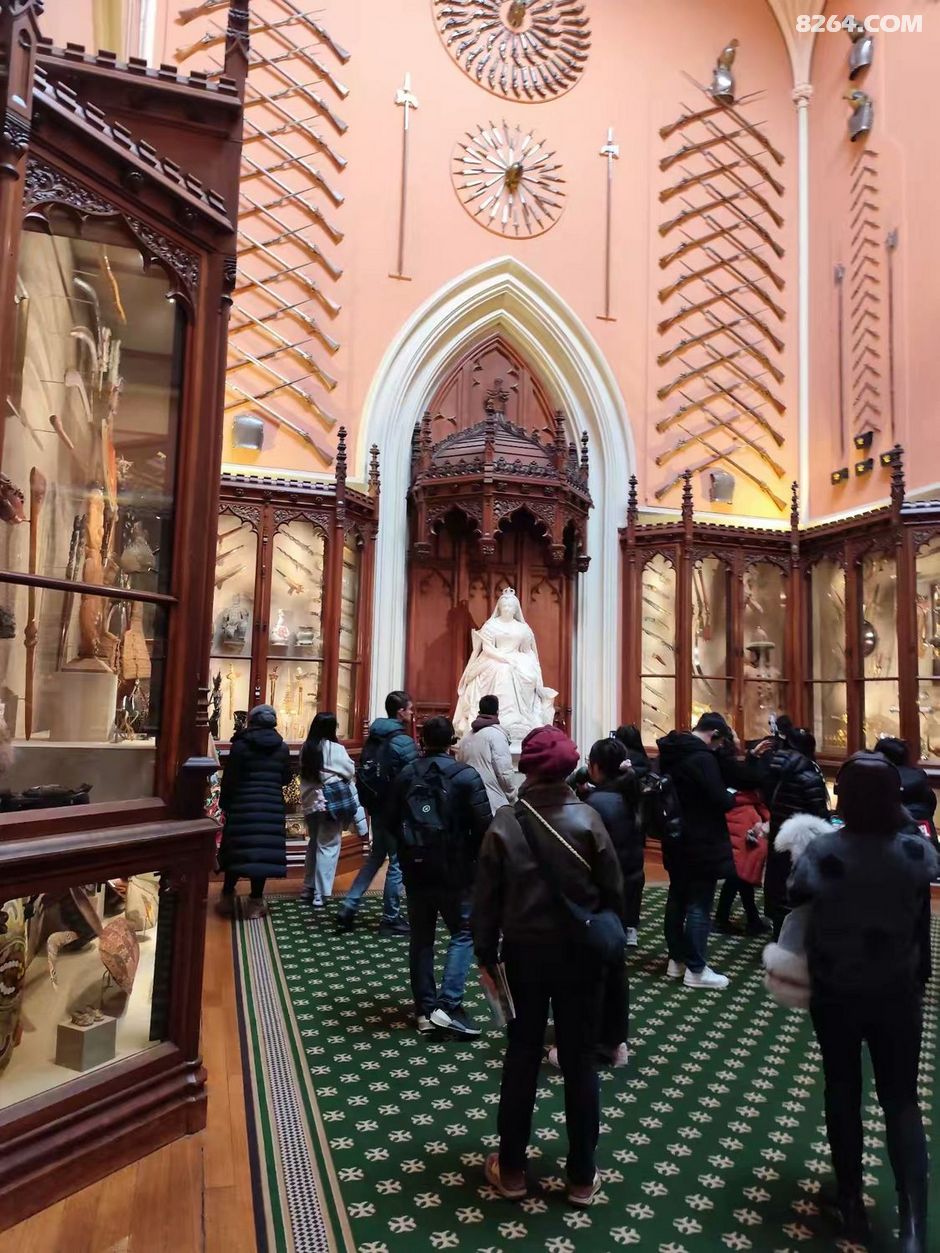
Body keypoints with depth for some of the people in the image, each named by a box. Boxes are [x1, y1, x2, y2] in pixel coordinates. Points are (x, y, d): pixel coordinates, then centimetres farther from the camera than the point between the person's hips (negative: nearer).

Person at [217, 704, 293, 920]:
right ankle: (255, 902, 9)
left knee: (237, 851, 8)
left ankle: (227, 899, 16)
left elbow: (229, 778, -4)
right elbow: (286, 778, 10)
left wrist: (224, 804, 7)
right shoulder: (282, 747, 3)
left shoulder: (240, 745, -5)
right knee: (264, 851, 5)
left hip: (243, 806, -1)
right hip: (272, 807, 2)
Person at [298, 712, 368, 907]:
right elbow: (350, 773, -3)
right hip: (331, 803, -6)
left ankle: (308, 889, 27)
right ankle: (319, 895, 4)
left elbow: (304, 775, 6)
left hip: (310, 803, 6)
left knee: (314, 844, 19)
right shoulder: (335, 749, -13)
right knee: (328, 847, 2)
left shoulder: (306, 748, 2)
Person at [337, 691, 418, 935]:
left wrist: (369, 803, 16)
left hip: (376, 807, 8)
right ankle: (391, 920, 13)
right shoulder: (404, 742, -16)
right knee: (397, 863, 4)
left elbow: (363, 773, 10)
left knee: (375, 857, 20)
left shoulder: (373, 738, 7)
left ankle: (348, 909, 17)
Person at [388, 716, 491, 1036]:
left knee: (421, 938, 13)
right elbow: (483, 825, -13)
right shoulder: (465, 776, -10)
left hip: (415, 869, 4)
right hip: (454, 870, -4)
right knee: (463, 932, 7)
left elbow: (392, 822, 6)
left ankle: (425, 1009, 17)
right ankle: (448, 1005, -2)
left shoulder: (405, 776, 3)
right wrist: (473, 856, 3)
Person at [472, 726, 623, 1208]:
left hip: (524, 951, 1)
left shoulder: (506, 821, -13)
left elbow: (486, 894, -9)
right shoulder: (587, 818, -14)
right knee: (579, 1061, 13)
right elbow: (613, 889, -8)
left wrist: (484, 950, 4)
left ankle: (511, 1169, 29)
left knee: (521, 1057, 15)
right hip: (580, 953, 0)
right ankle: (582, 1177, 26)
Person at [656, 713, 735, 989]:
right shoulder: (703, 757, -21)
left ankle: (676, 959, 25)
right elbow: (720, 800, -23)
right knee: (699, 905, -1)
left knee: (677, 898, 15)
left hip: (676, 840, 9)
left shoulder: (671, 753, 7)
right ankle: (695, 969, 6)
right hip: (702, 843, -9)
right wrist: (732, 797, -1)